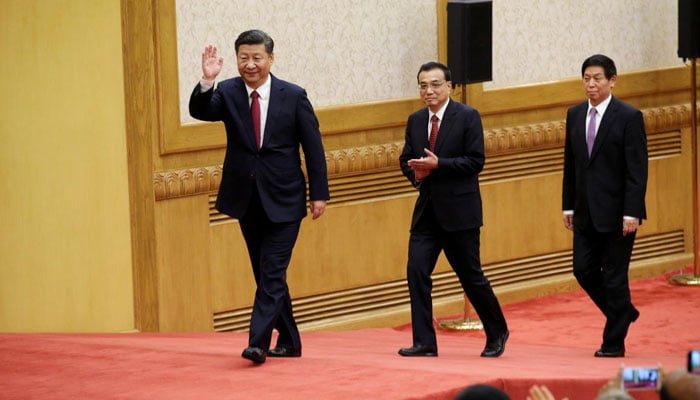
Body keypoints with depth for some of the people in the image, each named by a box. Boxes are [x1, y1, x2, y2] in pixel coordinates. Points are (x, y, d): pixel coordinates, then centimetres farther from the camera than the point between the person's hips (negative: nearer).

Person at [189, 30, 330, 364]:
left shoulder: (294, 96, -4)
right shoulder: (227, 92, 0)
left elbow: (313, 148, -1)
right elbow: (200, 111, -19)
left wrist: (319, 193, -4)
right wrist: (207, 82, -38)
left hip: (283, 200, -3)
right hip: (247, 200, 3)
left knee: (273, 273, -11)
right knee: (266, 274, 12)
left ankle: (258, 342, -14)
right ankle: (288, 341, 23)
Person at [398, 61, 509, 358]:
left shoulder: (468, 117, -6)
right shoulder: (415, 120, 10)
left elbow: (476, 161, -12)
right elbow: (405, 158, 16)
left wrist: (438, 164, -22)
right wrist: (414, 171, -8)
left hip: (459, 211, -5)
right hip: (427, 210, 5)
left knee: (470, 275, 3)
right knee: (416, 270, -8)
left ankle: (497, 333, 24)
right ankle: (424, 343, -4)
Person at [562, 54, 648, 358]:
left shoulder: (629, 117, -9)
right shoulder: (575, 115, 9)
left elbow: (637, 170, -12)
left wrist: (631, 213, -18)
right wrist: (569, 205, 11)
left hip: (616, 212, -6)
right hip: (586, 213, 6)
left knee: (614, 275, -1)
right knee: (584, 269, 5)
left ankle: (614, 342, 9)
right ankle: (623, 312, 28)